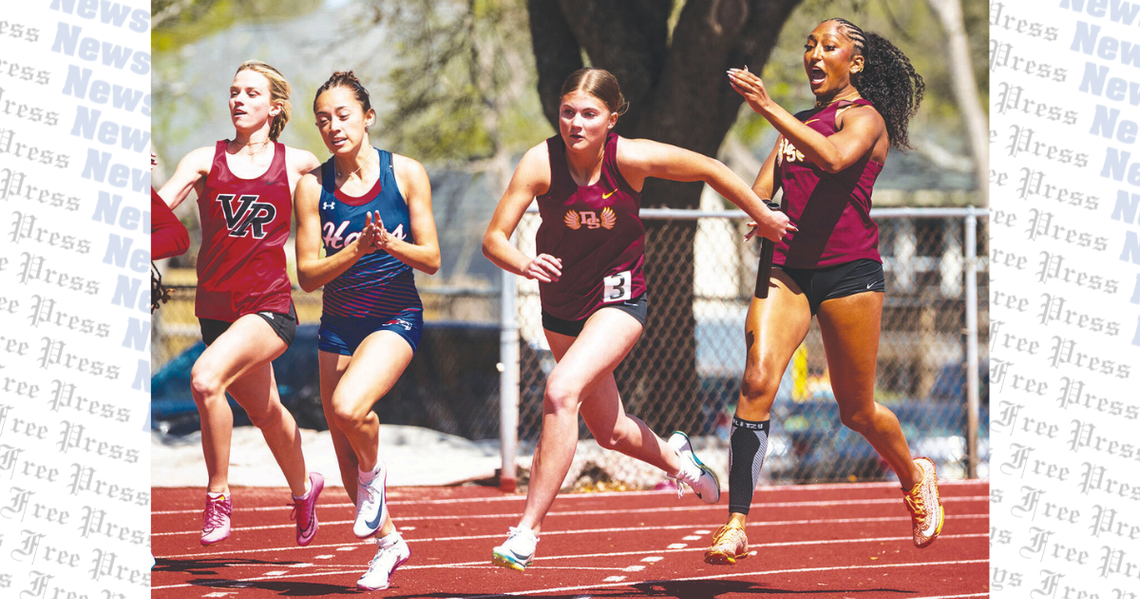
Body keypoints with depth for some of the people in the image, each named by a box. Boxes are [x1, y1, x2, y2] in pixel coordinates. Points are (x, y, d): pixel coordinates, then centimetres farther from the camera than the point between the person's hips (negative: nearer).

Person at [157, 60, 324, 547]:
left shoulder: (297, 164, 0)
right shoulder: (206, 160, 1)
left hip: (270, 306, -3)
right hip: (217, 306, 4)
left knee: (205, 379, -29)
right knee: (265, 411, 19)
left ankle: (218, 497, -14)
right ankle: (303, 488, 48)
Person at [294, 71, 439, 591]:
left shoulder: (406, 173, -7)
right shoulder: (313, 186, -3)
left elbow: (431, 259, -4)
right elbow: (307, 274, -5)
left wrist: (390, 244, -23)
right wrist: (355, 251, -21)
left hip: (395, 317, -3)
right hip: (339, 323, 3)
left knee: (348, 407, -30)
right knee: (345, 452, 7)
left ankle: (374, 471, 2)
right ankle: (387, 541, 29)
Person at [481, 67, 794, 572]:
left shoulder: (631, 158, -19)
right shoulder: (541, 162, -18)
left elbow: (710, 169, -4)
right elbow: (494, 238, -19)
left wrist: (764, 218, 6)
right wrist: (524, 265, -41)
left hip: (618, 298, -3)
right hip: (561, 307, 3)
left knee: (561, 391, -28)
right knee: (609, 431, 17)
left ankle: (527, 531, -25)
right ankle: (672, 456, 53)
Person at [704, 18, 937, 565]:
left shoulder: (864, 116, -4)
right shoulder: (799, 123, 19)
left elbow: (834, 156, -26)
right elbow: (762, 188, 17)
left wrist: (767, 107, -31)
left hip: (848, 270, -5)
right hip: (788, 264, 5)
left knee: (856, 410, 6)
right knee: (757, 380, -17)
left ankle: (914, 477, 37)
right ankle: (736, 522, -21)